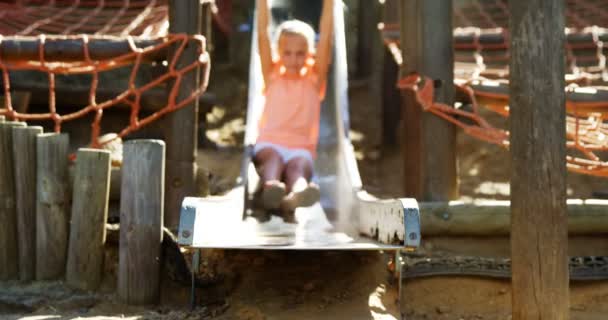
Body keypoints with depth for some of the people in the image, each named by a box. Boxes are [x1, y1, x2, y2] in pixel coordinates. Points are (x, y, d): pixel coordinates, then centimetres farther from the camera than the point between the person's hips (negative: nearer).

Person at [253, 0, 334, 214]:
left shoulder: (314, 79, 13)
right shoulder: (272, 75, 14)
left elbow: (325, 38, 4)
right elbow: (262, 34, 5)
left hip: (301, 148, 0)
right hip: (270, 144, 1)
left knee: (298, 166, -34)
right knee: (273, 158, -34)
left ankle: (296, 194, -67)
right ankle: (270, 187, -66)